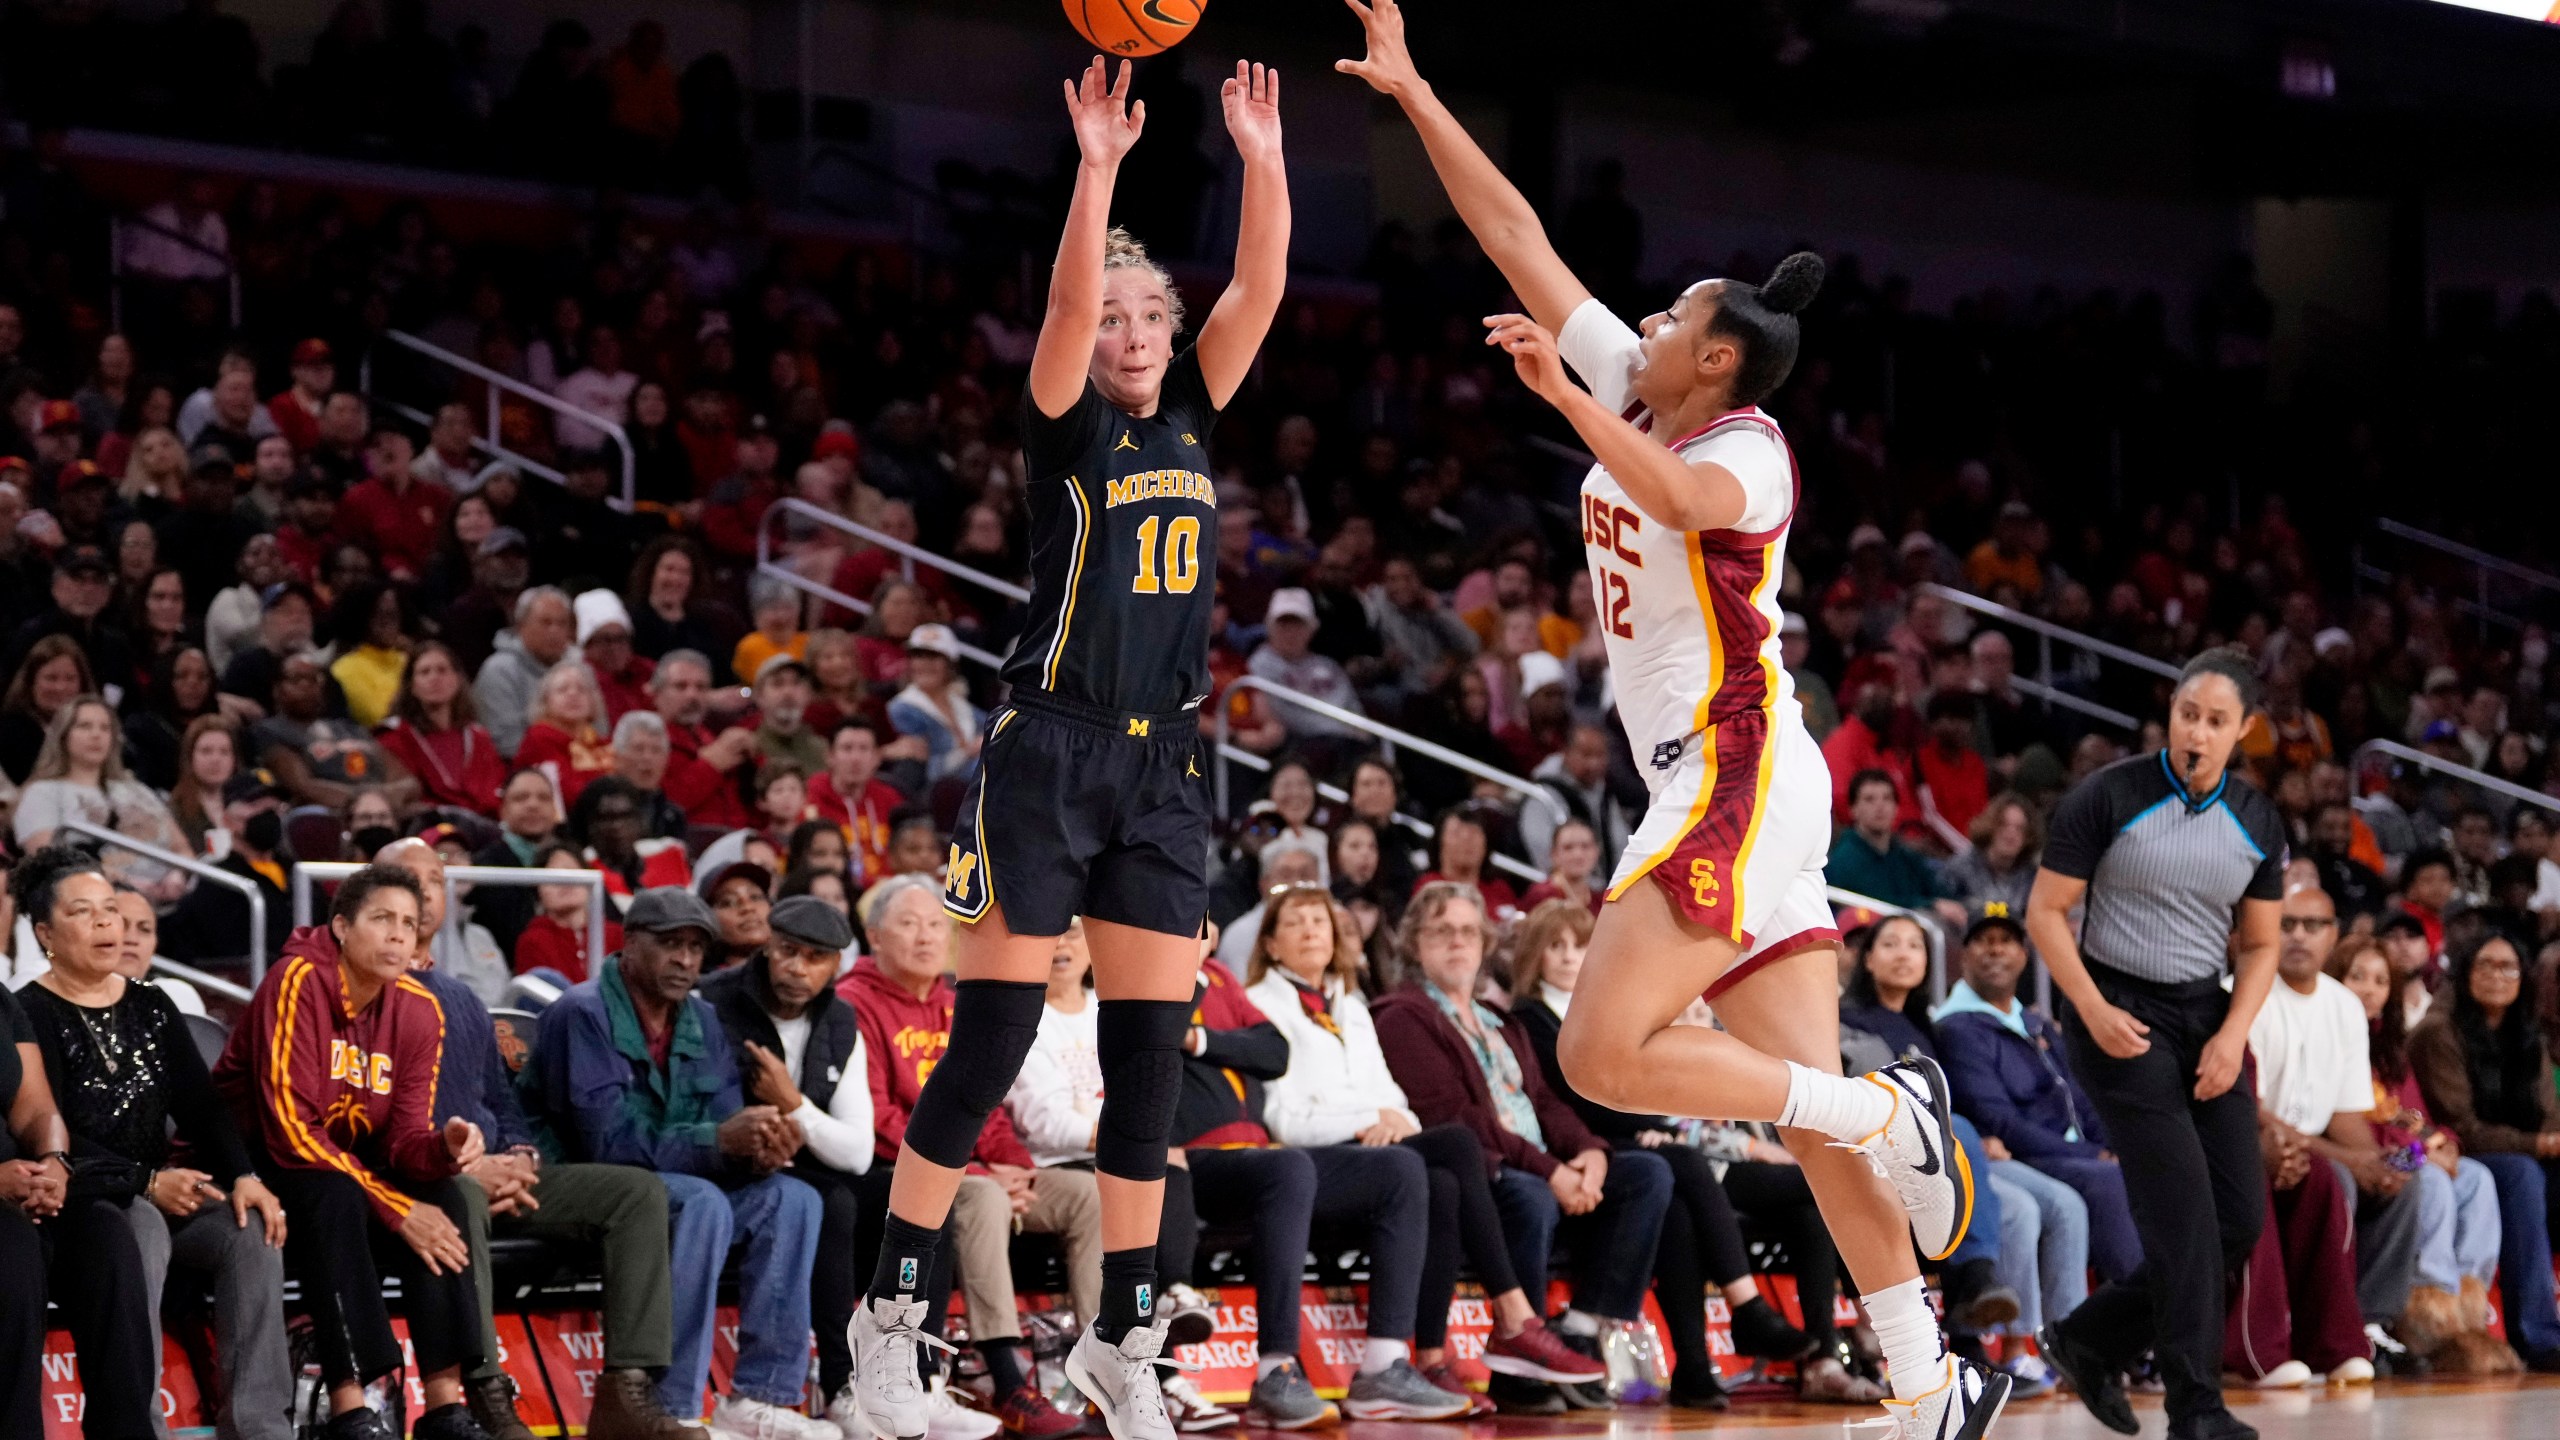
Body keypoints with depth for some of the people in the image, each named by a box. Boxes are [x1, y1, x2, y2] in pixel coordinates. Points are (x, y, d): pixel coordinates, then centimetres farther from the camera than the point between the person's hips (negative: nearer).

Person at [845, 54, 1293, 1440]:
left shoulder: (1191, 420, 12)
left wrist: (1262, 155, -9)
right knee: (990, 1045, -7)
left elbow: (1260, 289, 1)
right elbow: (1067, 304, -21)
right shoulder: (1066, 429, -2)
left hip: (1162, 768, 5)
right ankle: (890, 1314, 2)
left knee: (1151, 1053, 4)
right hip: (1048, 755, -5)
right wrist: (1096, 170, -29)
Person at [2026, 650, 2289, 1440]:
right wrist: (2094, 1011, -16)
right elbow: (2046, 911, -6)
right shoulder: (2108, 797, -9)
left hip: (2207, 1017, 6)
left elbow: (2259, 944, 11)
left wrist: (2232, 1036, -4)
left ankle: (2088, 1340, 18)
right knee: (2184, 1212, -14)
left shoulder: (2257, 823, 5)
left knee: (2240, 1219, 1)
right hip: (2121, 1016, -6)